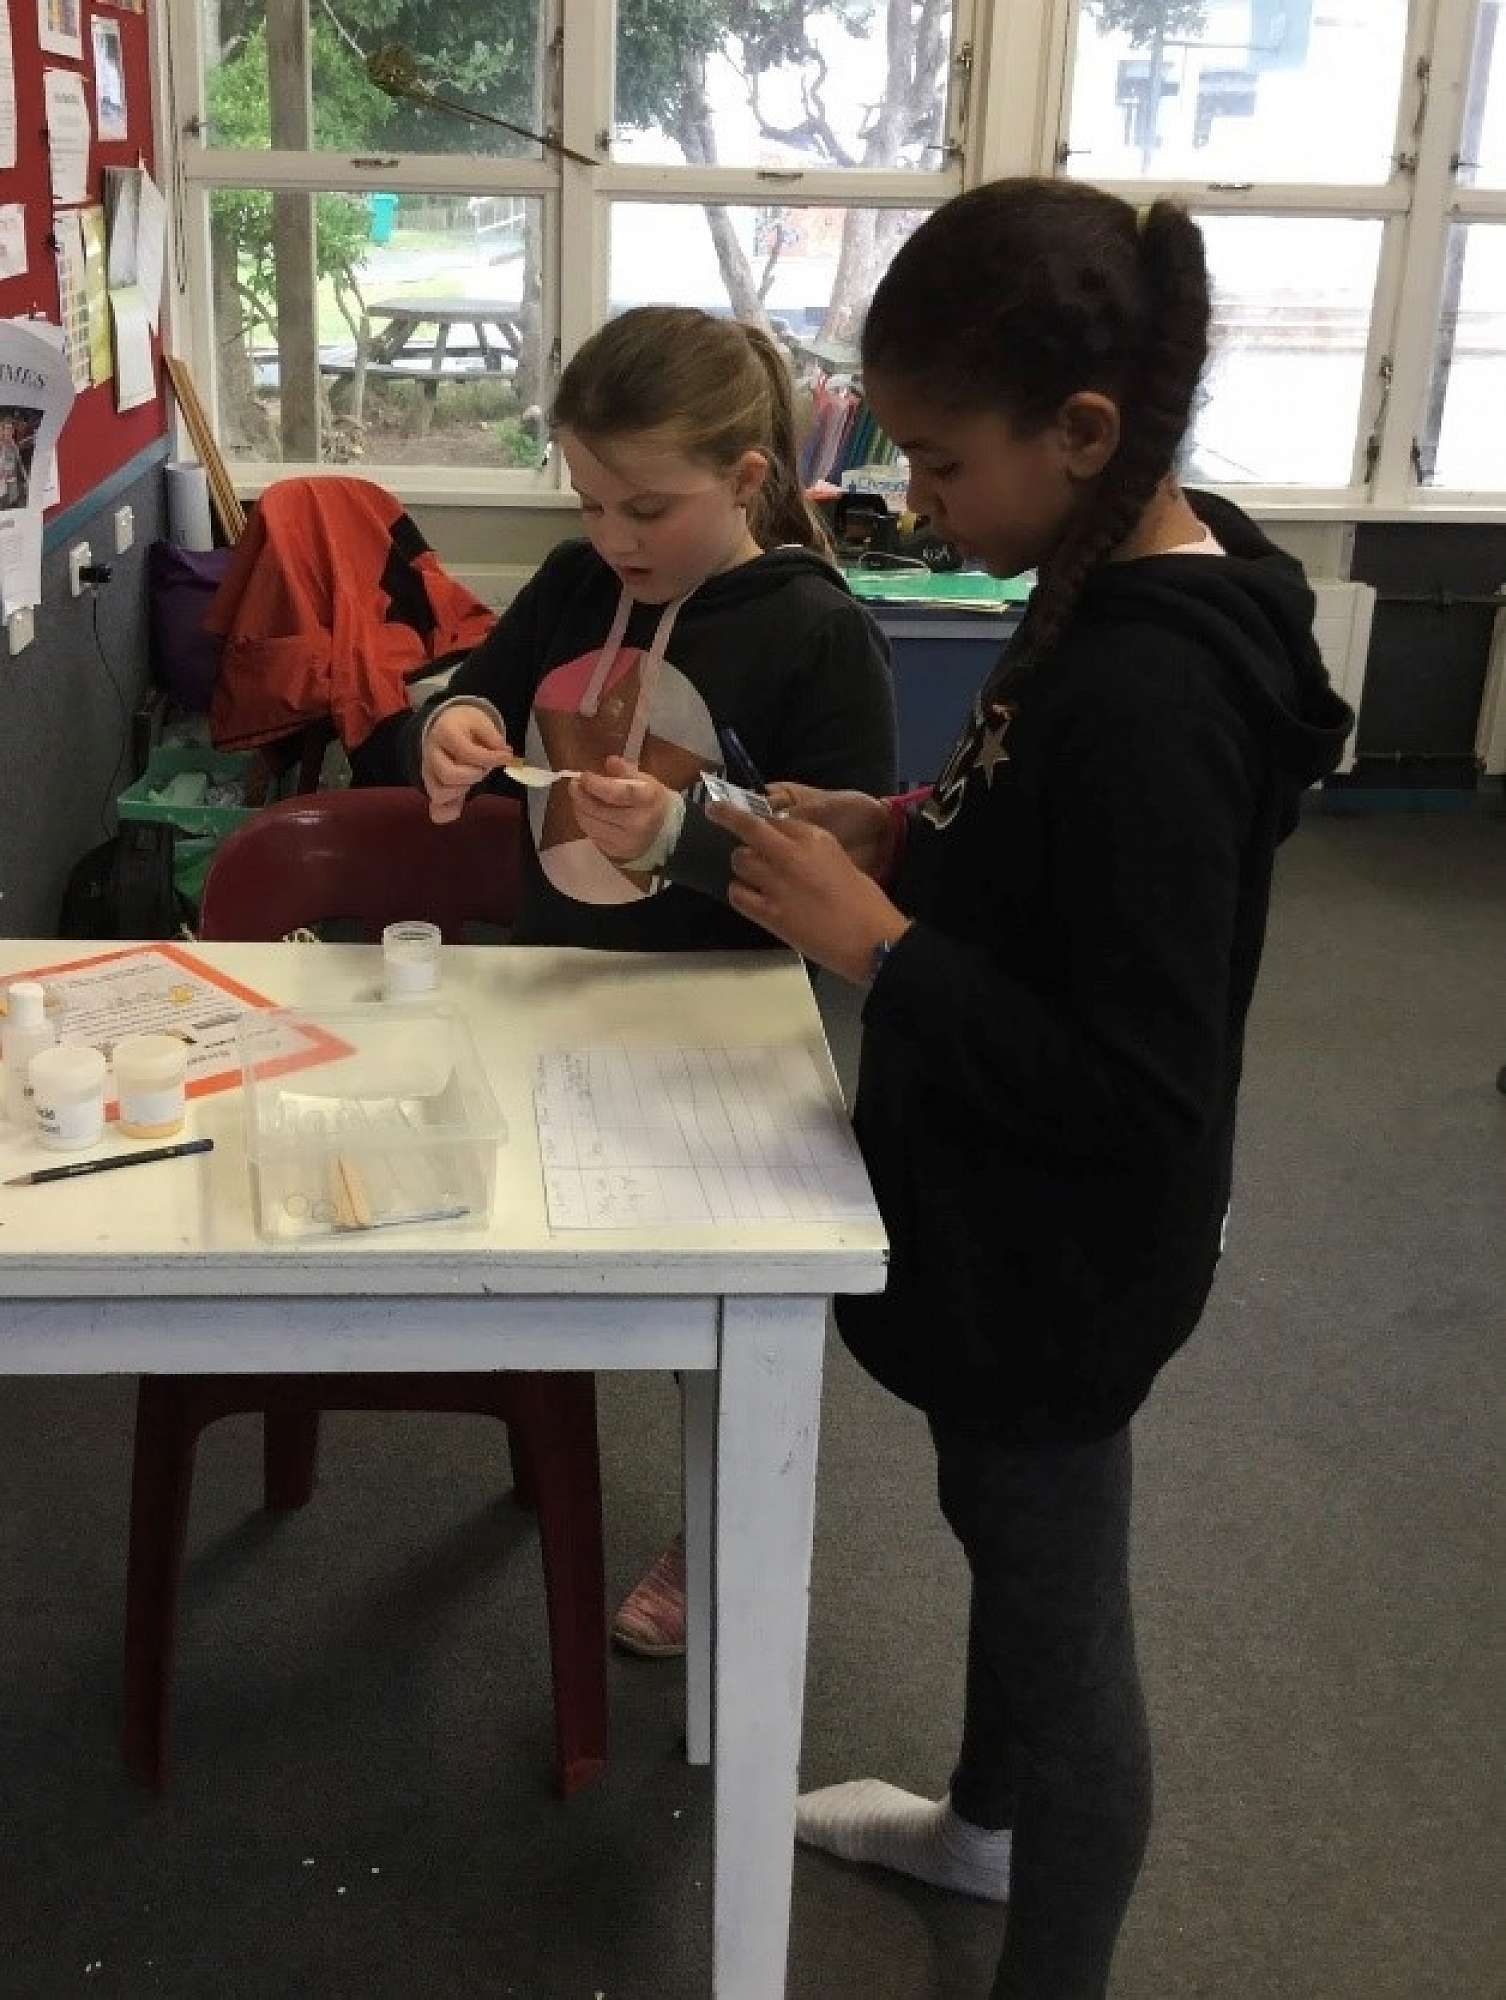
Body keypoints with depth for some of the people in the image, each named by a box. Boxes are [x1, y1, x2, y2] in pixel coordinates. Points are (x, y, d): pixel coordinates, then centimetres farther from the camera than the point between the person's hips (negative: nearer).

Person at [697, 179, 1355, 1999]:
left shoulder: (1148, 698, -31)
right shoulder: (1133, 578, -1)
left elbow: (1140, 1087, -29)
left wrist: (875, 943, -28)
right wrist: (910, 835, -1)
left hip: (1061, 1253, -10)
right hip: (1015, 1214, 10)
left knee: (1063, 1616, 11)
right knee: (1000, 1532, 29)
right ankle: (986, 1824, 55)